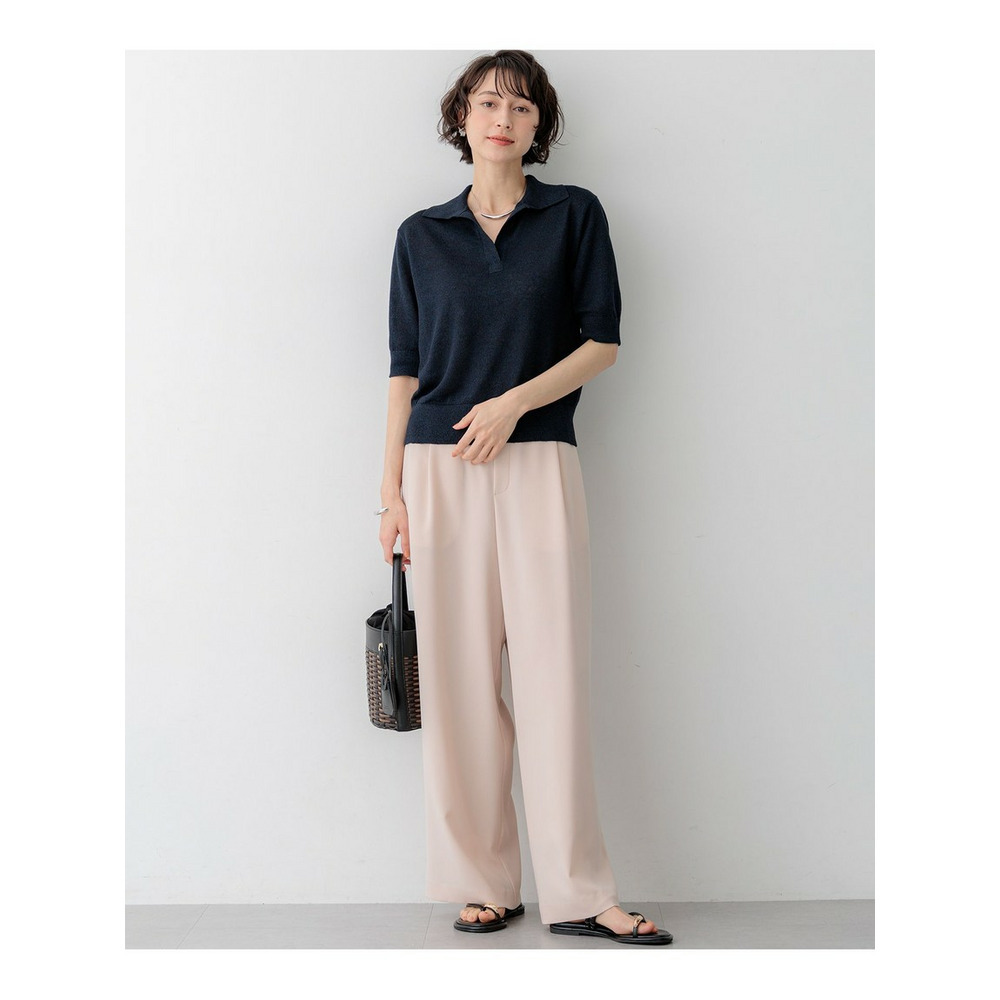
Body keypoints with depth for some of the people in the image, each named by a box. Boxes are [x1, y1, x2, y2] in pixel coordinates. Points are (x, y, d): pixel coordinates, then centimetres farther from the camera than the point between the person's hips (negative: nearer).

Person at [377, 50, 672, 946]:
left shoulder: (575, 215, 8)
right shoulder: (422, 234, 12)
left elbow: (603, 341, 4)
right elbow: (405, 368, 10)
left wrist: (513, 401, -10)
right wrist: (392, 487, 4)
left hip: (539, 464, -1)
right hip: (440, 467, 2)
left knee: (555, 671, -5)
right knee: (461, 678, 1)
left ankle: (579, 894, 2)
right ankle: (481, 884, 11)